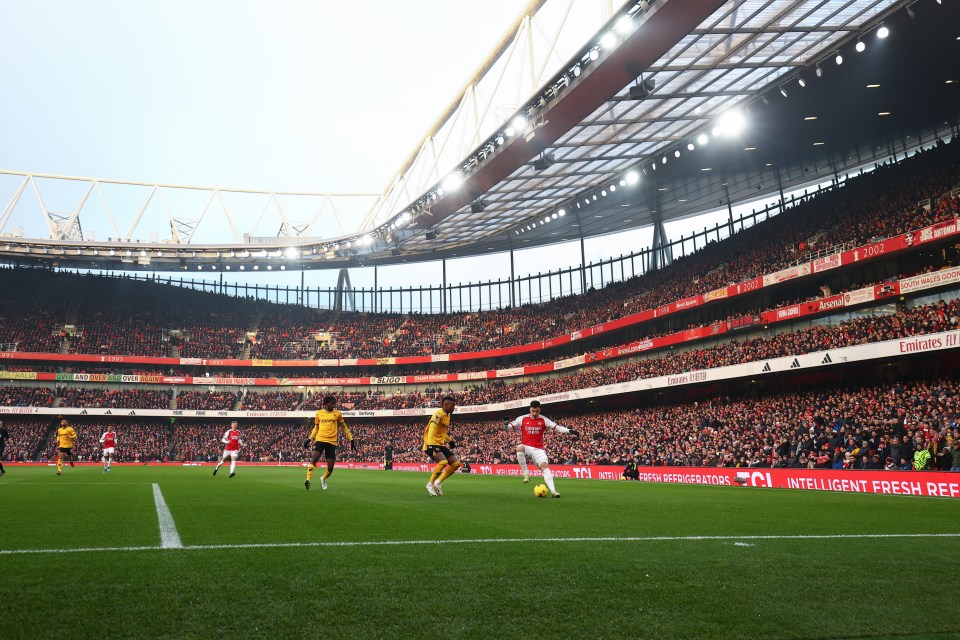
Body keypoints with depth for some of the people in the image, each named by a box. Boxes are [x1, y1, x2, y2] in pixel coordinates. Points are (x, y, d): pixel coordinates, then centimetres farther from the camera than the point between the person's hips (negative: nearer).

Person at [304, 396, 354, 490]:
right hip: (320, 439, 0)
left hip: (332, 442, 0)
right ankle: (308, 479, -23)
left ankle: (323, 479, 30)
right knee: (314, 458, -24)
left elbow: (344, 427, 14)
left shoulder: (337, 413, 6)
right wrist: (309, 439, 12)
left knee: (330, 466, 1)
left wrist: (351, 440, 10)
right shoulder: (319, 413, 8)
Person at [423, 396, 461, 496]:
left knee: (456, 463, 1)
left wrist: (450, 440, 19)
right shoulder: (438, 414, -13)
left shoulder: (447, 415, 16)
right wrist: (430, 444, -35)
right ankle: (430, 484, -12)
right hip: (432, 444, -9)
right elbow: (432, 429, -25)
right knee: (443, 461, -30)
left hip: (441, 445, 9)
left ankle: (438, 482, 10)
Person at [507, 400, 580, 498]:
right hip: (526, 447, -1)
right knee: (519, 448, -36)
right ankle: (526, 473, -23)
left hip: (538, 449, 1)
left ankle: (552, 490, -29)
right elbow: (510, 426, 6)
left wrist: (570, 431, -14)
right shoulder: (522, 419, 3)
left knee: (545, 466, -21)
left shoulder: (544, 420, 4)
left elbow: (557, 427, -1)